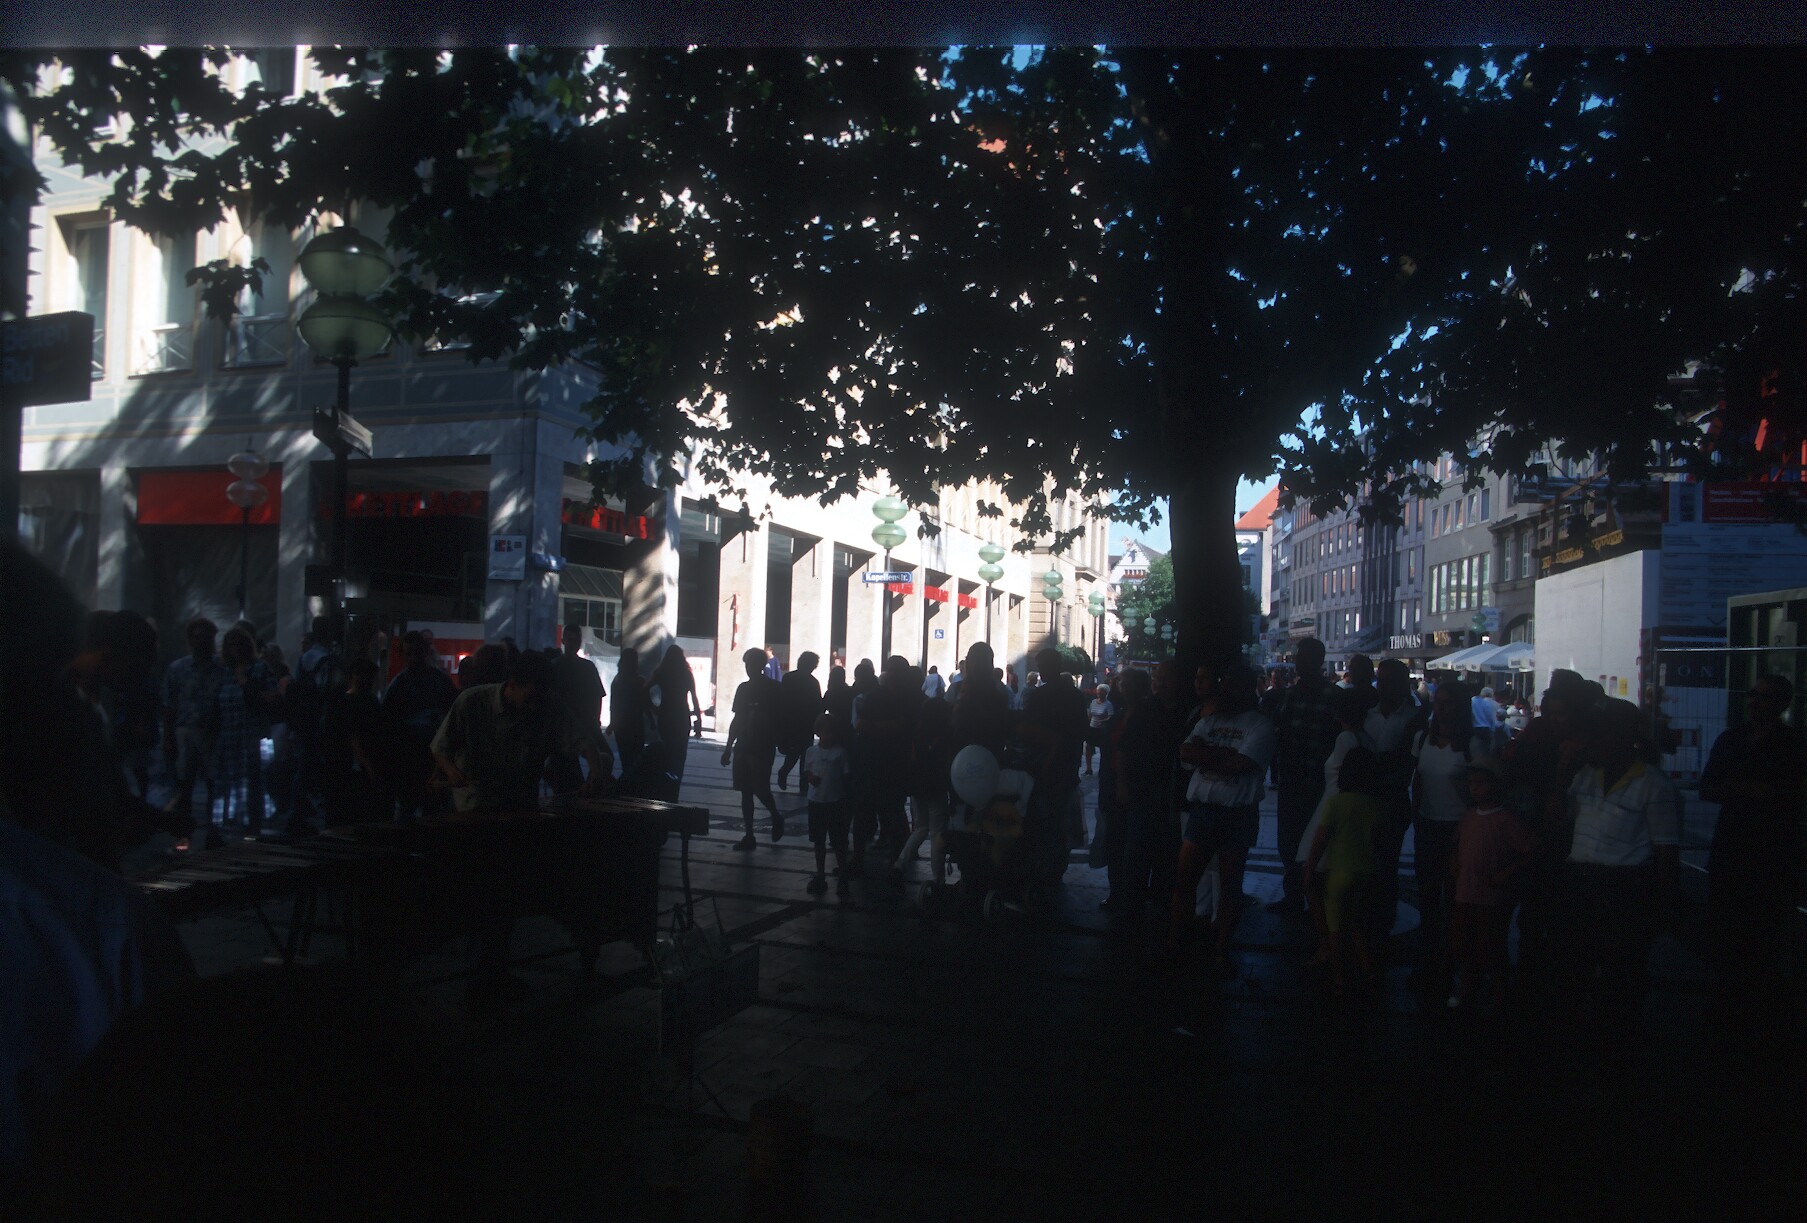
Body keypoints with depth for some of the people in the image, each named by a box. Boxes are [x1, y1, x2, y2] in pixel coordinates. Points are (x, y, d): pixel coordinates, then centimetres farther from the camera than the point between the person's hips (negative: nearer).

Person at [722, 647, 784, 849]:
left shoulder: (774, 689, -3)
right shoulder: (743, 688, 12)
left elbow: (780, 718, -3)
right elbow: (737, 720, 17)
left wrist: (779, 743, -11)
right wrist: (728, 747, 15)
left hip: (763, 748, -6)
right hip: (743, 747, 6)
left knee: (760, 788, -10)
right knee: (746, 791, 6)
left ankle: (776, 817, 18)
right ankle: (749, 836, 12)